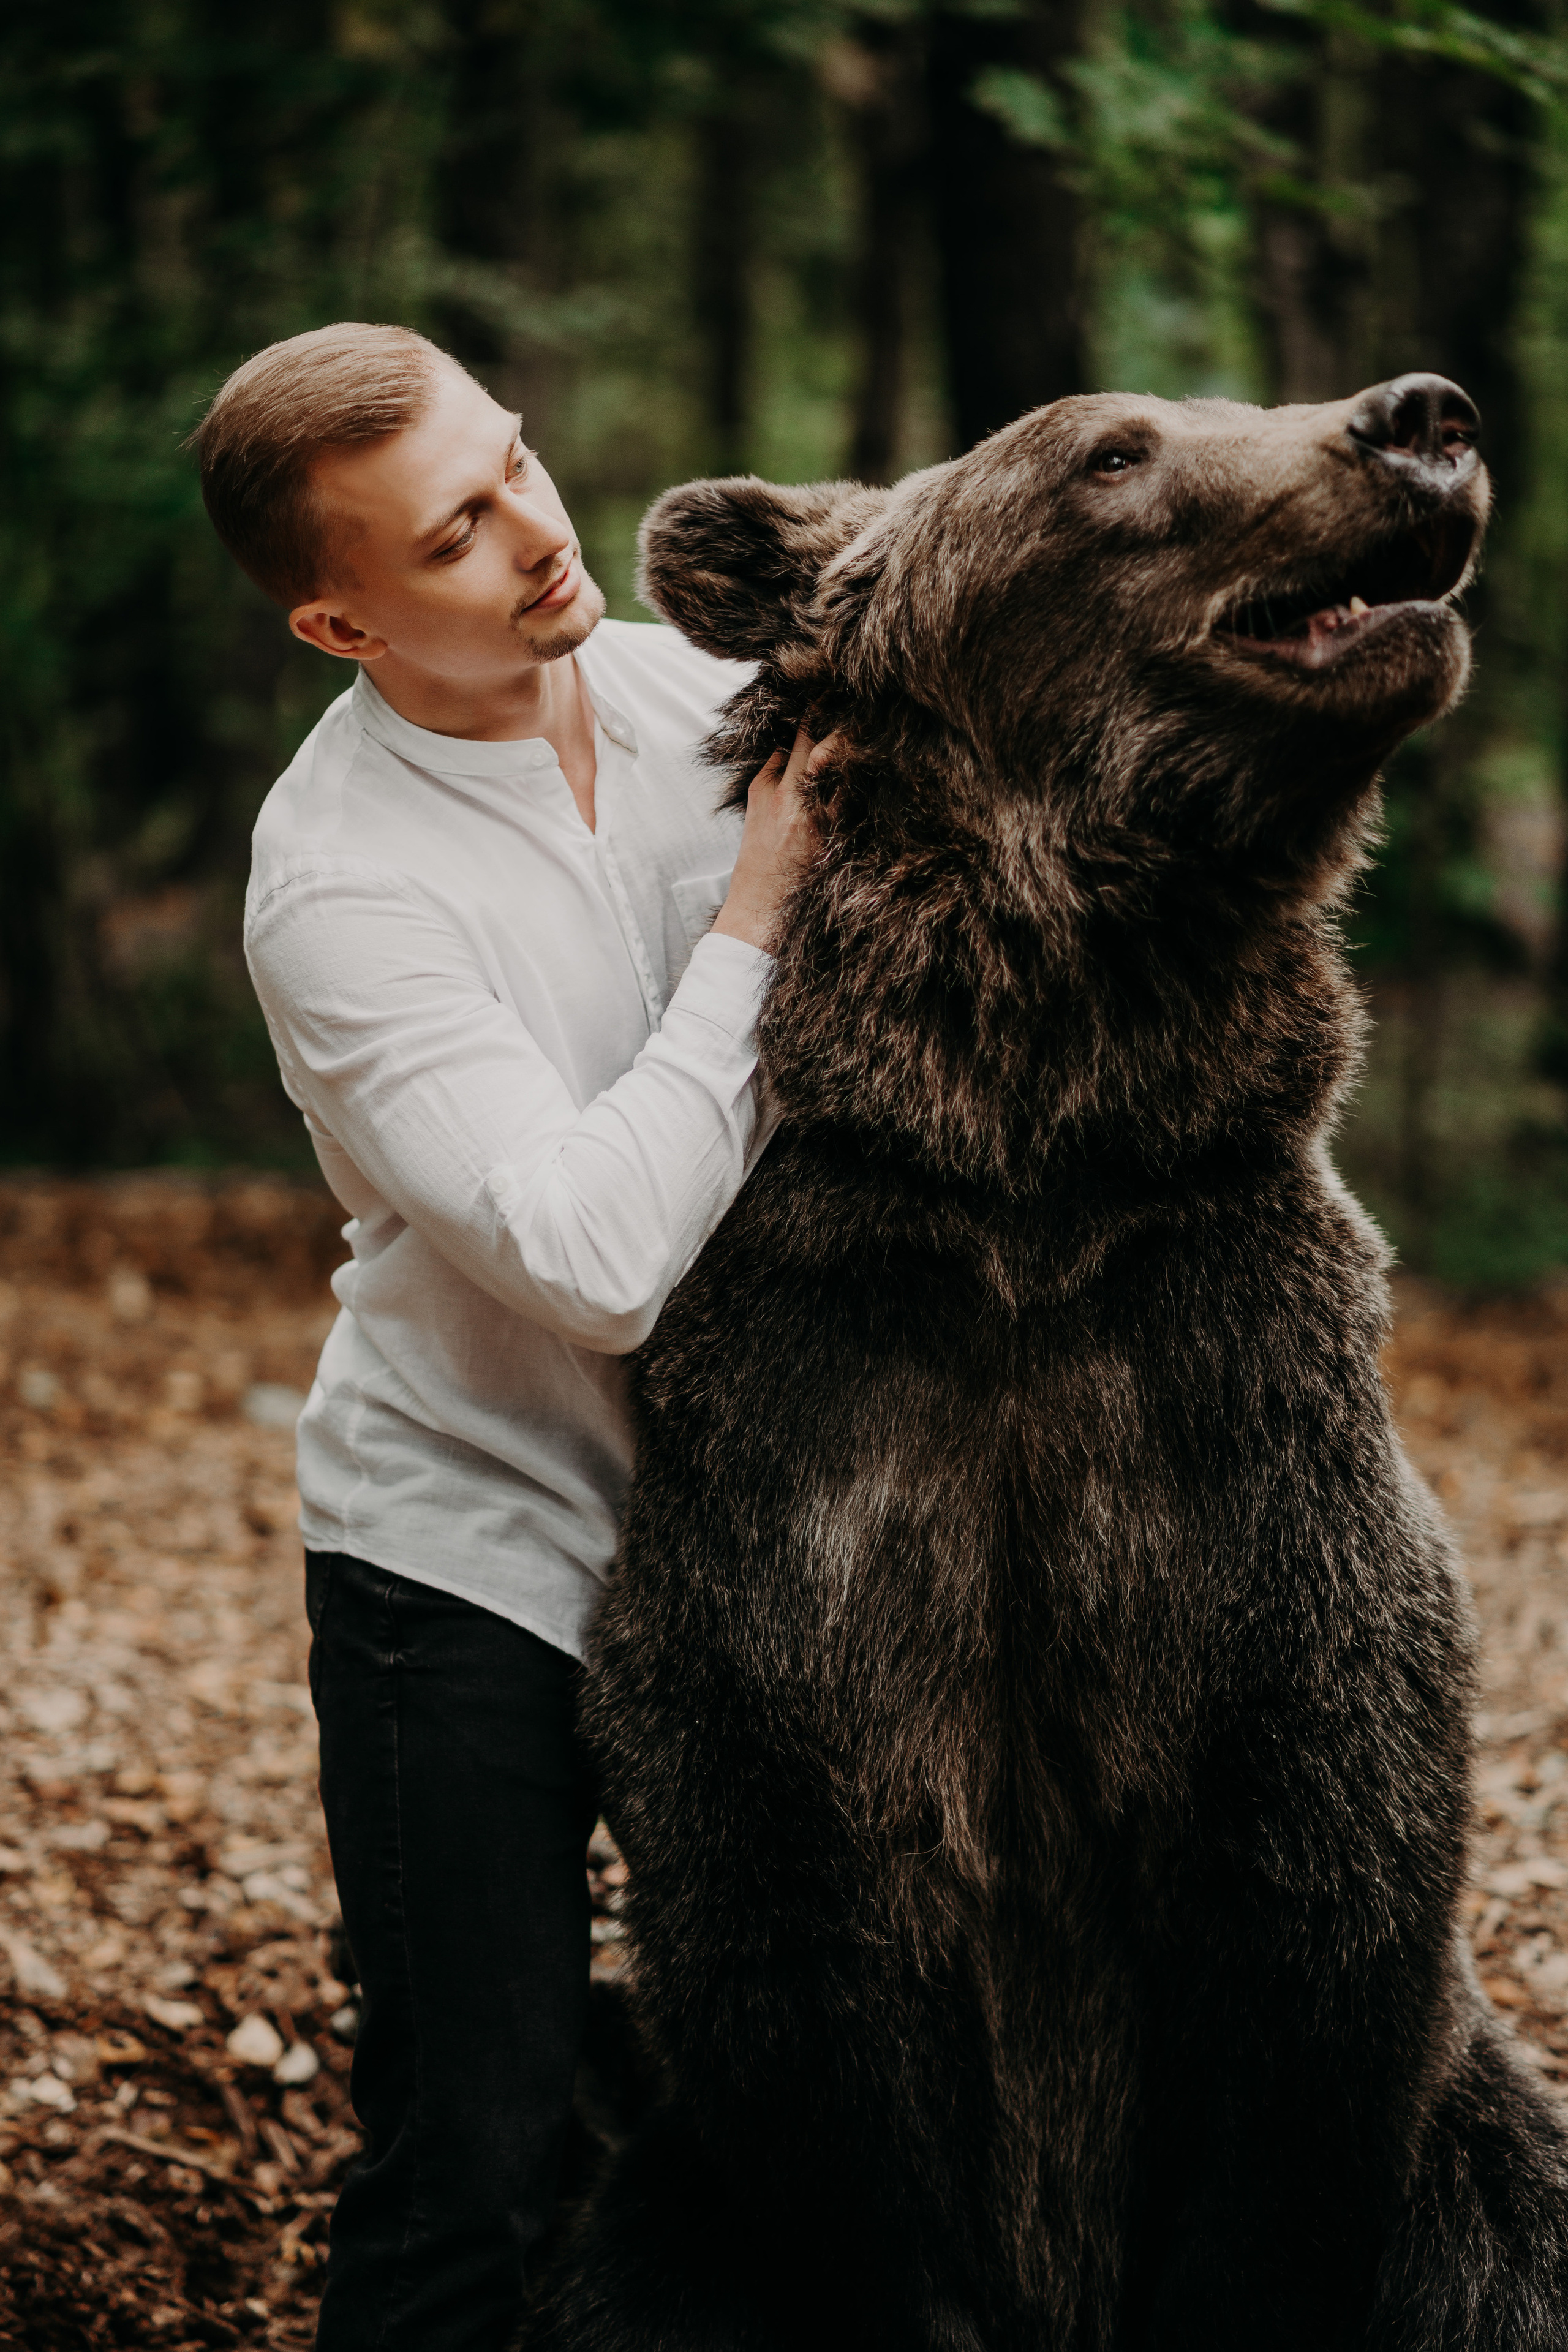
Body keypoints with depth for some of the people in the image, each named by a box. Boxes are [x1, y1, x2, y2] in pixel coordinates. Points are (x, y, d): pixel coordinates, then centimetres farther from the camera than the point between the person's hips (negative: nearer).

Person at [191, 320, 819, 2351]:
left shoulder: (701, 690, -3)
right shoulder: (340, 882, -21)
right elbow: (596, 1254, -29)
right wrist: (753, 919, -24)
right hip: (474, 1550, -5)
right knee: (473, 2166, -2)